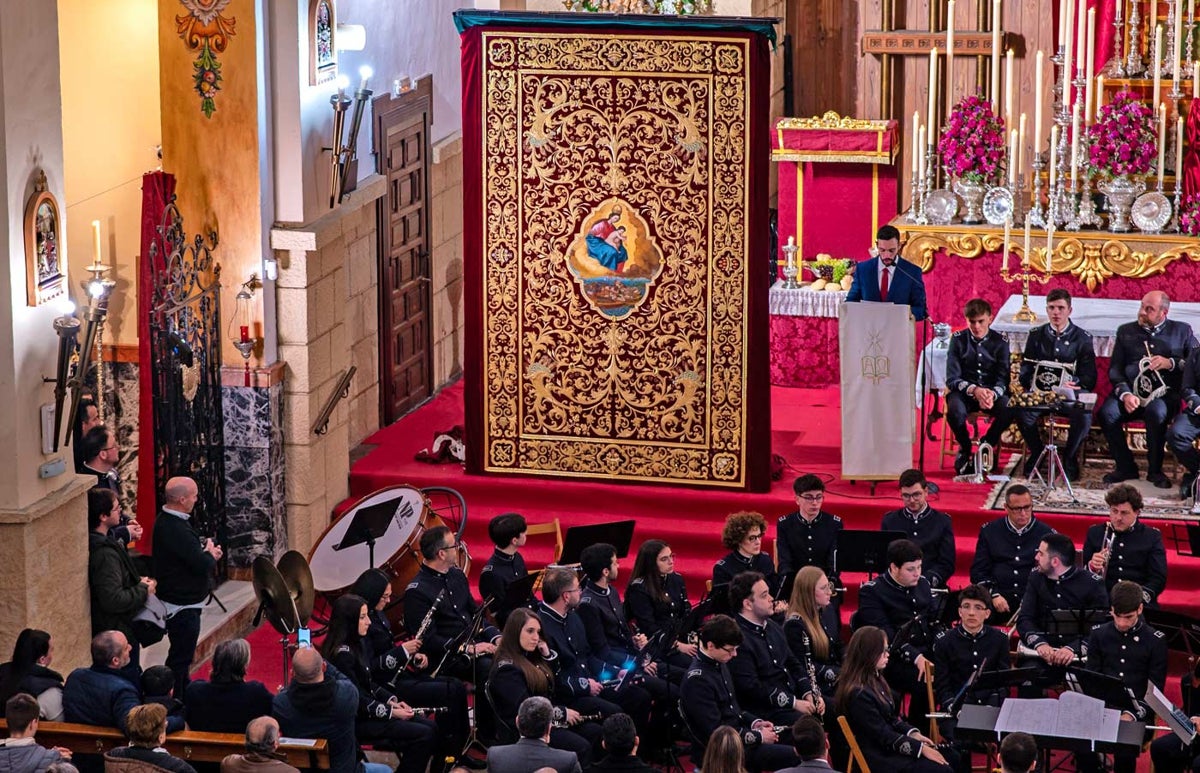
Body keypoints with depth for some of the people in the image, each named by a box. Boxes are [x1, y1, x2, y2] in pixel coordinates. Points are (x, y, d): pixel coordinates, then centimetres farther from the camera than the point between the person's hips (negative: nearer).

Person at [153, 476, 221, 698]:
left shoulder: (166, 522, 6)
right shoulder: (176, 529, -28)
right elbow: (202, 564, -29)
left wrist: (206, 552, -1)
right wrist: (211, 555, -8)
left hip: (177, 600, 11)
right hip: (182, 605, -11)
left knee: (182, 654, 23)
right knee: (180, 658, 0)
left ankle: (184, 695, 36)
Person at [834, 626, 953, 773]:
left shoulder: (874, 680, 9)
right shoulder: (858, 694, -22)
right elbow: (883, 736, -20)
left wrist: (913, 734, 0)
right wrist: (921, 748, -17)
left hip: (888, 747, 10)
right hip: (878, 759, -10)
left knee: (952, 757, 3)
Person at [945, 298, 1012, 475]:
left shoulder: (1000, 341, 2)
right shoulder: (958, 340, -1)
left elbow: (1003, 378, -4)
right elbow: (952, 379, -7)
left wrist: (992, 394, -28)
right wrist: (974, 390, -28)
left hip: (993, 392, 1)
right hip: (964, 392, -1)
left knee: (1008, 409, -33)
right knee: (955, 411, -36)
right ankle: (965, 449, -5)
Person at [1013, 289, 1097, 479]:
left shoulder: (1082, 338, 7)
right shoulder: (1036, 335, 12)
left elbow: (1089, 378, 3)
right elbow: (1025, 371, 9)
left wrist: (1075, 384, -18)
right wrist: (1033, 385, -13)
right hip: (1041, 393, 1)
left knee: (1084, 416, -34)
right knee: (1022, 412, -31)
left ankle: (1069, 459, -8)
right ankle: (1037, 454, -5)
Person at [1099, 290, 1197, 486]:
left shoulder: (1182, 331, 14)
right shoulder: (1126, 331, 18)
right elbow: (1114, 369, 9)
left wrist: (1171, 363, -11)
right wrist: (1125, 394, -10)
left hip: (1164, 393, -2)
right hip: (1131, 390, 2)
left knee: (1156, 412, -37)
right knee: (1106, 413, -28)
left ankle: (1155, 470, -16)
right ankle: (1125, 467, -8)